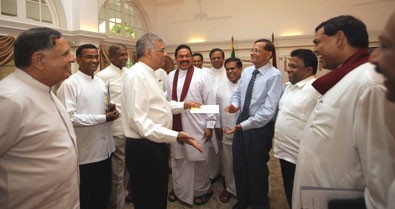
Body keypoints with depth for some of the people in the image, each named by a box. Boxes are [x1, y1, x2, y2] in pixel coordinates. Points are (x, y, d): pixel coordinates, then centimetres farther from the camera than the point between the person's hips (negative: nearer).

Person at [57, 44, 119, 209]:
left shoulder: (100, 82, 11)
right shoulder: (70, 84, -14)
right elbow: (69, 118, -22)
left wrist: (111, 110, -6)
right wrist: (104, 118, -20)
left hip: (104, 149, 7)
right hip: (85, 153, -7)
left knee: (104, 194, 22)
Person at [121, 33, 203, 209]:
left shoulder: (148, 74, 13)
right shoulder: (136, 76, -20)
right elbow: (139, 120, -29)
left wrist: (183, 105, 16)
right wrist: (175, 136, -34)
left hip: (155, 146, 10)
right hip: (144, 149, -10)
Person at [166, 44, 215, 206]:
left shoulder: (201, 74, -7)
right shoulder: (171, 76, 7)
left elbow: (209, 101, -7)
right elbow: (168, 100, 12)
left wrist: (210, 124, -9)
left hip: (196, 126, -4)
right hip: (176, 125, 4)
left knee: (199, 159, 9)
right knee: (177, 158, 16)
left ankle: (202, 190, 32)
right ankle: (178, 189, 38)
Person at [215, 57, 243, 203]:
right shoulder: (221, 86, 8)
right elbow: (217, 108, 10)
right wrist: (218, 126, 8)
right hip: (226, 132, 4)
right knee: (228, 163, 15)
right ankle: (229, 187, 35)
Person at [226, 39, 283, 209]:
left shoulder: (274, 75, -17)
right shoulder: (246, 71, 5)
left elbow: (268, 110, -23)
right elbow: (237, 93, 14)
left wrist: (244, 125, -23)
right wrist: (235, 104, -10)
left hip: (260, 127, -6)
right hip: (242, 123, 7)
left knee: (257, 169, 11)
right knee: (238, 165, 17)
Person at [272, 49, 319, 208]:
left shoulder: (317, 89, -20)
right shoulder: (288, 86, 9)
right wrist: (276, 136, 17)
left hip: (300, 157, -8)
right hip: (284, 151, 8)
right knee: (290, 195, 24)